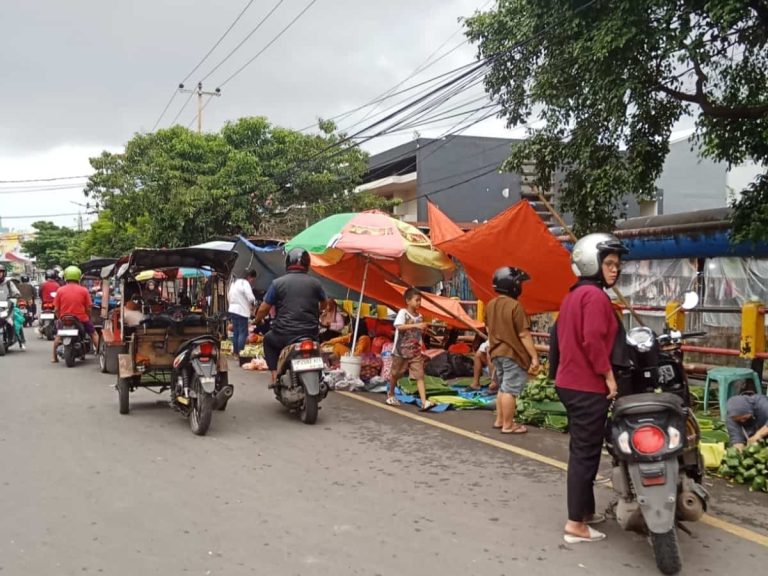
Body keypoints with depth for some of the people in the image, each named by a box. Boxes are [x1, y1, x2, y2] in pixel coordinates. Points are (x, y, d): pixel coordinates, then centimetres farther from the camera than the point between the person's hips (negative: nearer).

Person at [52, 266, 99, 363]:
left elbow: (56, 309, 0)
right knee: (94, 334, 17)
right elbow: (88, 308, -4)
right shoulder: (84, 290, -6)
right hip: (81, 318, -2)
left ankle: (54, 357, 28)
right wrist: (89, 318, 14)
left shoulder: (60, 290, -2)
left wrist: (60, 318, 17)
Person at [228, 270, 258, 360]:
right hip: (242, 311, -9)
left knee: (235, 332, 13)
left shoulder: (234, 283, 16)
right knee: (243, 333, -6)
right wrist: (253, 305, -2)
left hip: (232, 310, 9)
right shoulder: (245, 283, -13)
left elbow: (230, 296, 18)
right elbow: (251, 298, -21)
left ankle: (235, 352, 16)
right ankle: (240, 353, -8)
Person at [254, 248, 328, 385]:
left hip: (284, 335, -2)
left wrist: (257, 321, 20)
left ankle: (275, 375, 15)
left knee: (268, 339, 30)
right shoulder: (315, 283, 4)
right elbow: (323, 303, 22)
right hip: (311, 335, 2)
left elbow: (263, 309, -1)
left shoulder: (278, 283, -4)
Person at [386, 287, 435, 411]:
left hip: (415, 351, 4)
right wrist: (415, 325, -37)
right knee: (395, 374, 14)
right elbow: (399, 326, -31)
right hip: (401, 350, -4)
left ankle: (424, 402, -14)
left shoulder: (419, 316, 5)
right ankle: (390, 395, 39)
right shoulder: (403, 312, -13)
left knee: (420, 376, -8)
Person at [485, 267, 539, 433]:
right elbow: (524, 334, -18)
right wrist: (534, 356, -13)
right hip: (513, 353, -8)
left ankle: (499, 420, 26)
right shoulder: (515, 306, -18)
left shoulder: (490, 305, 6)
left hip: (496, 352, 8)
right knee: (510, 390, -1)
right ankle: (508, 425, 4)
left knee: (503, 388, 19)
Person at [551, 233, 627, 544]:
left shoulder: (573, 295, 16)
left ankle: (585, 510, 29)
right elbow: (593, 340, -24)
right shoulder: (595, 295, -15)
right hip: (588, 386, -10)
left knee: (581, 450, 18)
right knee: (586, 452, -4)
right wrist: (609, 376, -17)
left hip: (570, 382, 10)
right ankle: (576, 524, 1)